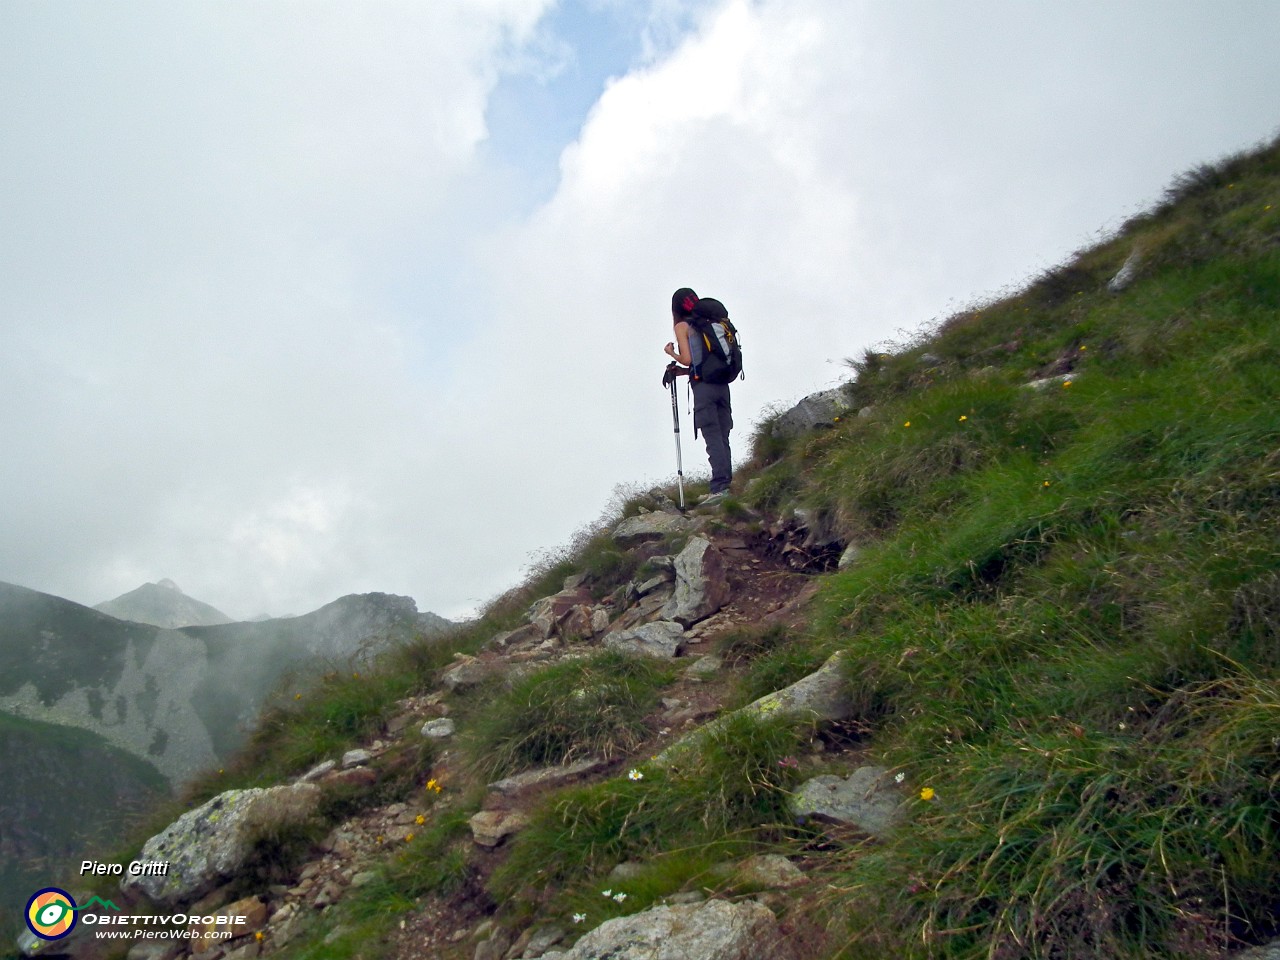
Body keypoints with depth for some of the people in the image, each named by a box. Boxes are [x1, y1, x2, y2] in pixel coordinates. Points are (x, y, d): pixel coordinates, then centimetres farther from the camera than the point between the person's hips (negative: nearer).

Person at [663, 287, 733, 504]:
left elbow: (688, 359, -7)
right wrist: (682, 371, 25)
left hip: (703, 387, -6)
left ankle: (719, 487, -18)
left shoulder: (681, 326, 2)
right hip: (722, 385, 6)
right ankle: (724, 484, 6)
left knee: (713, 439, -12)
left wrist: (671, 352, 12)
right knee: (722, 438, 6)